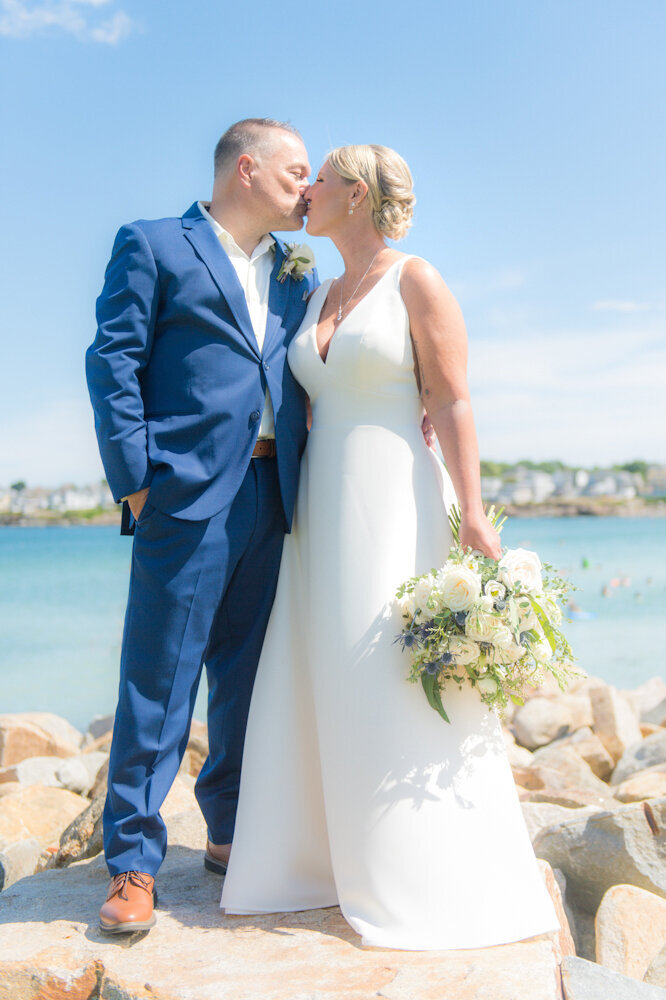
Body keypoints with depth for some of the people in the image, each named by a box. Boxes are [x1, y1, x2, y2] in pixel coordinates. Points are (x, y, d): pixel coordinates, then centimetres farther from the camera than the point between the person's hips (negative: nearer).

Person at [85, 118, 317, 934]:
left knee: (248, 679, 13)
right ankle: (134, 863, 10)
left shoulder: (296, 275, 21)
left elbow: (308, 378, 17)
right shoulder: (152, 247, 5)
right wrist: (135, 479, -12)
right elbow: (114, 363, -4)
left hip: (271, 498, 6)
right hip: (190, 497, -6)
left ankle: (233, 835, 27)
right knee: (158, 682, -2)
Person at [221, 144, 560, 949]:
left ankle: (444, 883, 10)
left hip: (394, 501, -7)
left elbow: (453, 403, -10)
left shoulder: (417, 282, -3)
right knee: (322, 686, 8)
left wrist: (471, 512, -18)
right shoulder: (318, 297, 17)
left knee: (407, 685, -5)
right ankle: (329, 858, 21)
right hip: (324, 506, 7)